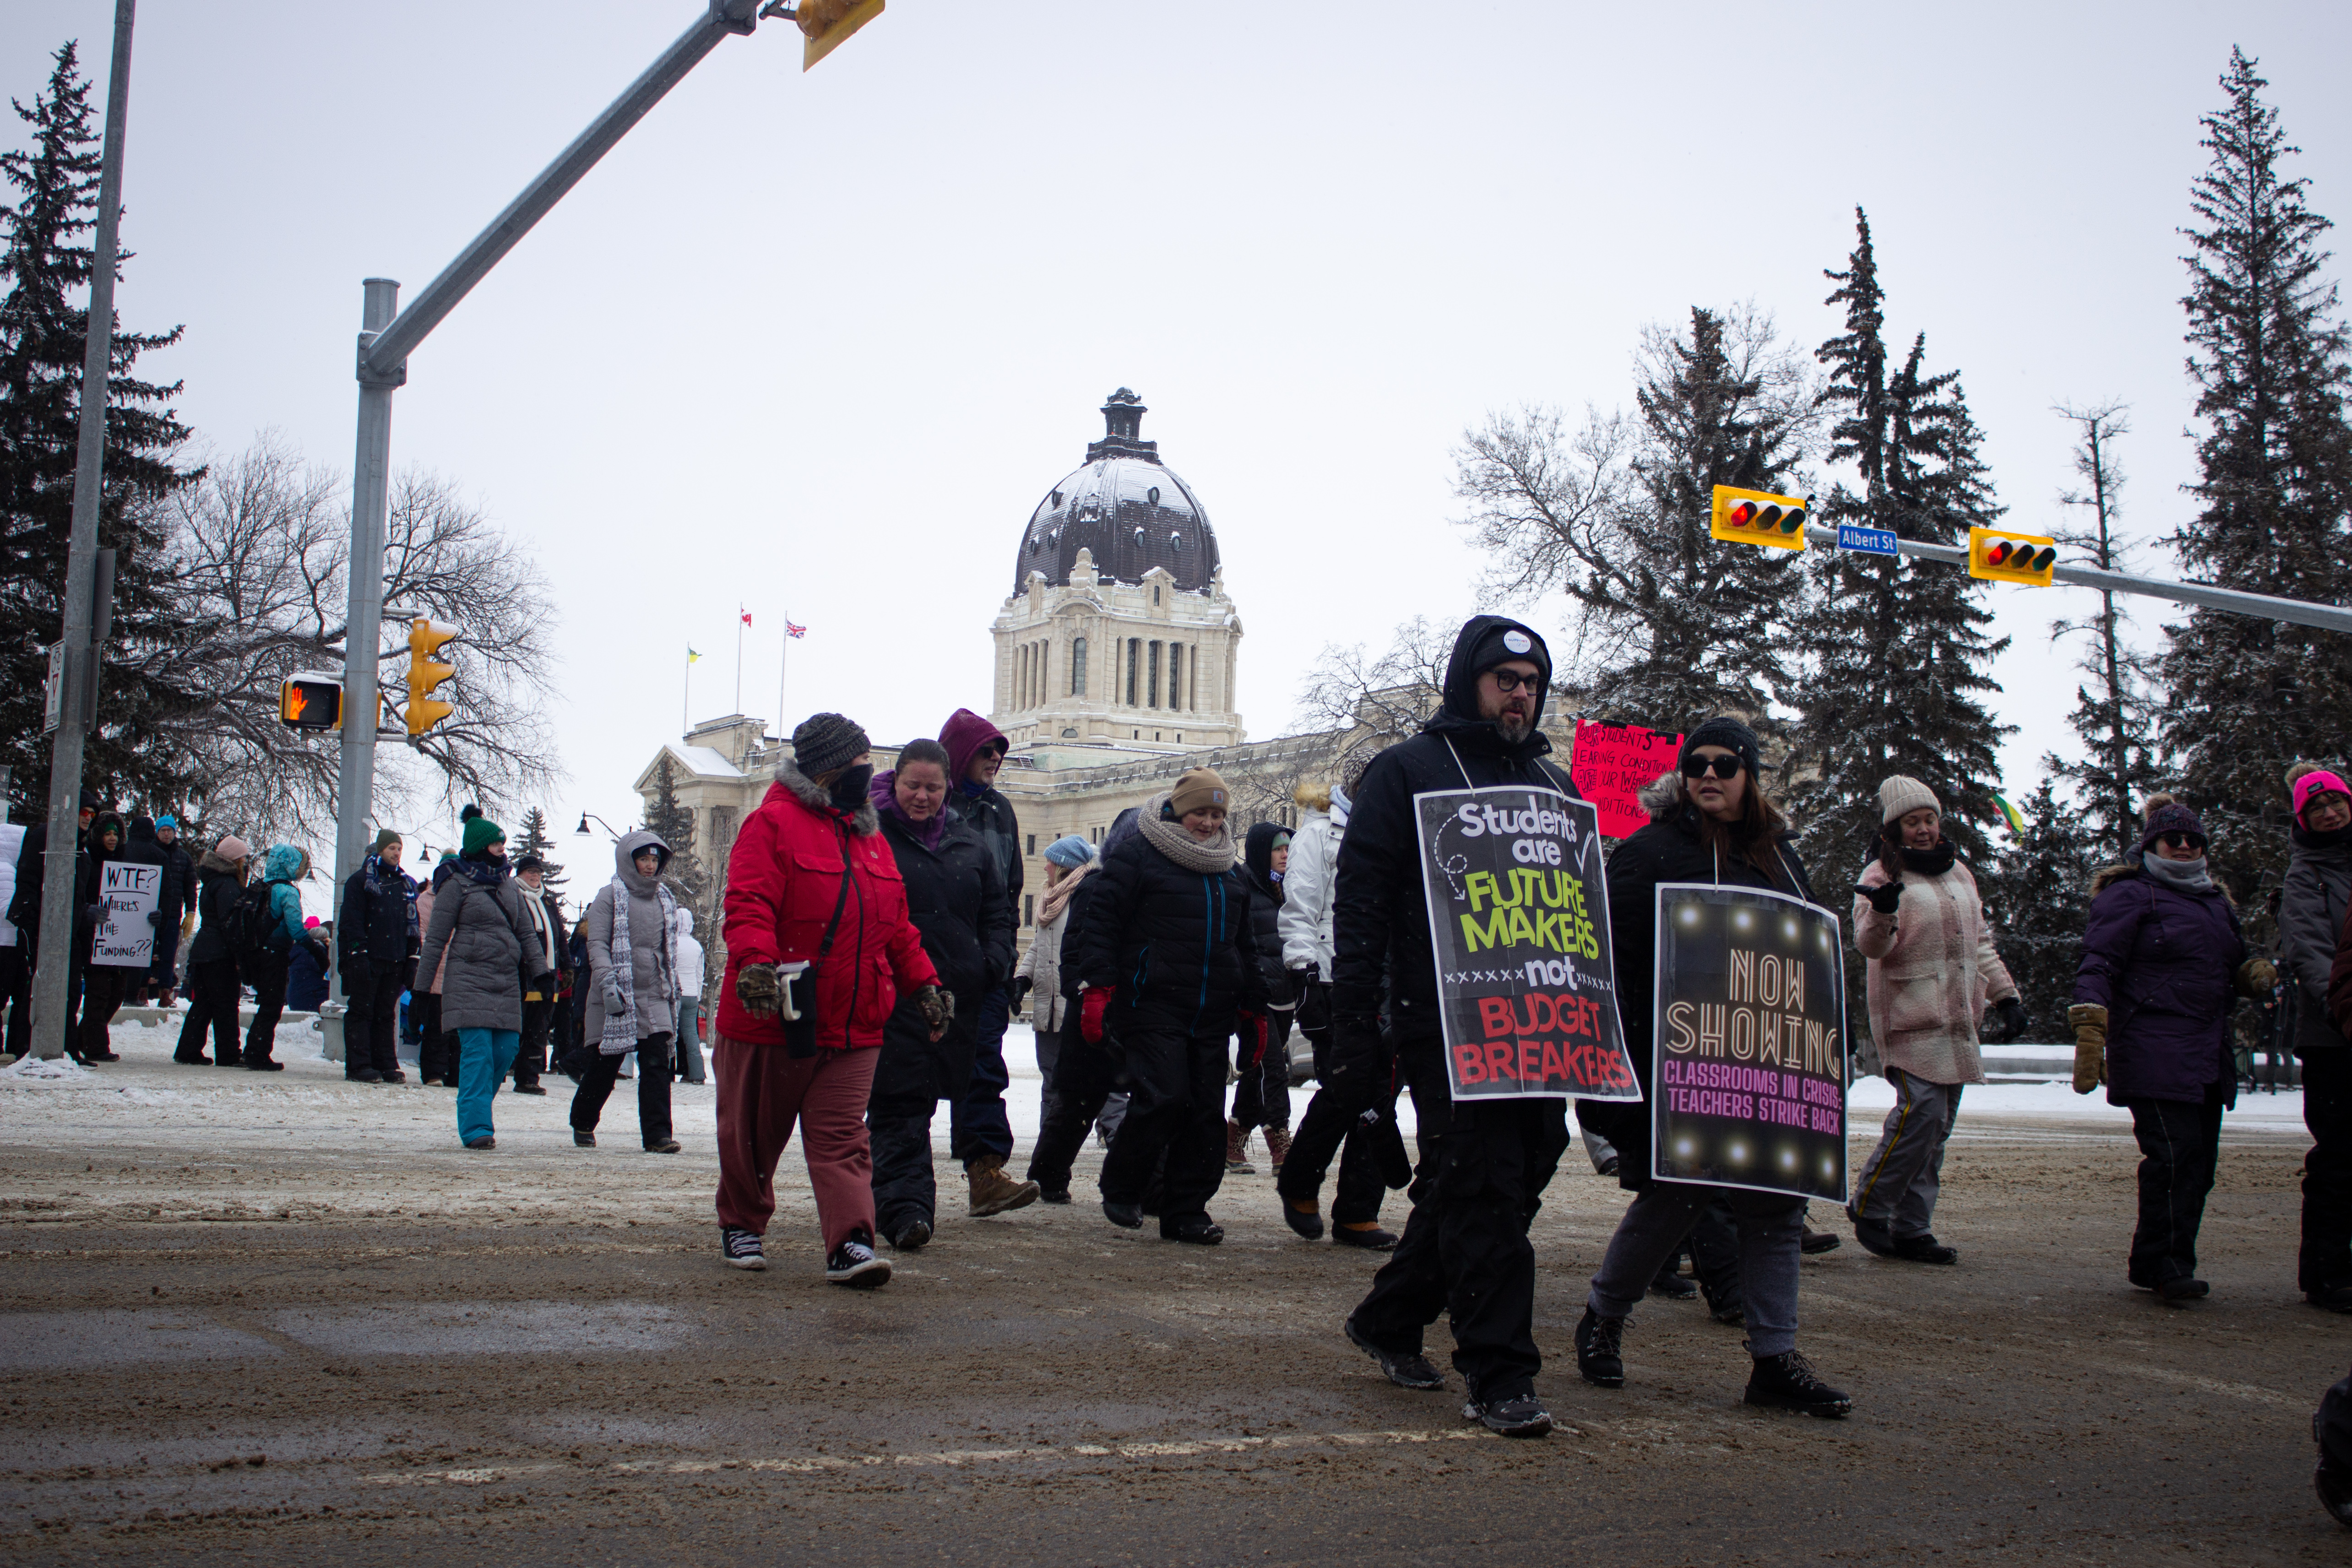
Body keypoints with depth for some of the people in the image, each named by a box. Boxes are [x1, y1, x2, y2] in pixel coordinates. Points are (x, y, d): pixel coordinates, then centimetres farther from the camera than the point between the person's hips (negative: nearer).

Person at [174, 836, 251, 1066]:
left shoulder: (213, 881, 18)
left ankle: (188, 1051, 15)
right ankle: (227, 1056, -2)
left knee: (203, 1003, 13)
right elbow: (229, 924, -20)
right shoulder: (227, 885, -14)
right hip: (220, 954, -10)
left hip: (203, 950, 10)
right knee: (225, 1004, -4)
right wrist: (239, 956, -20)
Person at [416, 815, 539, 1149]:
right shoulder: (457, 884, -1)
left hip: (507, 982, 6)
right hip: (468, 980, -6)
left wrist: (538, 972, 13)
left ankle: (475, 1111, 17)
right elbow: (436, 936, -1)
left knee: (507, 1049, 0)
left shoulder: (508, 884, 16)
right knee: (478, 1052, -12)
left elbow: (526, 932, 20)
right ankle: (476, 1128, -11)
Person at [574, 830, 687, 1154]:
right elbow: (597, 943, -9)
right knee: (605, 1066, 6)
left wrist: (673, 988, 19)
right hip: (618, 998, -4)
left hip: (655, 997, 4)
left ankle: (657, 1133, -11)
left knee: (657, 1063, -9)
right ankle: (583, 1123, 27)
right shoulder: (610, 896, -2)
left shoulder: (665, 898, 15)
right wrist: (607, 981, -22)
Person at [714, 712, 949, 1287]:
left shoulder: (868, 835, 16)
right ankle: (741, 1224, 31)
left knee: (843, 1137, -4)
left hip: (854, 1024, 5)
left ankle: (850, 1243, -11)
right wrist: (754, 961, -35)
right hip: (771, 1021, -5)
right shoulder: (774, 823, -7)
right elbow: (748, 905, -19)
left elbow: (896, 924, 20)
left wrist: (923, 982, 13)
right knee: (754, 1133, 11)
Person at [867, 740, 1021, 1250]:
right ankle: (905, 1206, -15)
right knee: (899, 1103, -10)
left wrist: (995, 960, 4)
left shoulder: (970, 844, 16)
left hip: (957, 996, 5)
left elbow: (996, 911, 21)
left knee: (925, 1097, 13)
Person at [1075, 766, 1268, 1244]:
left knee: (1207, 1110, 2)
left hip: (1212, 1016, 6)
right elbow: (1103, 923, -5)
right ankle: (1120, 1189, 5)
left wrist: (1254, 1009, 24)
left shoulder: (1231, 873, 21)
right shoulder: (1136, 856, 1)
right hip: (1152, 1006, -6)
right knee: (1163, 1097, -17)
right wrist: (1097, 989, -14)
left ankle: (1187, 1210, 11)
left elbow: (1245, 945, 28)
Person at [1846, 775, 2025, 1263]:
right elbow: (1871, 947, -17)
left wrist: (2006, 995, 20)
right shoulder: (1883, 876, -3)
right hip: (1910, 1017, -7)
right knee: (1922, 1111, -19)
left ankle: (1911, 1228, 10)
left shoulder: (1959, 873, 18)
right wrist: (1882, 913, -37)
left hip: (1957, 1021, 7)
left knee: (1939, 1125, 5)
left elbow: (1979, 942, 26)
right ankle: (1868, 1209, -4)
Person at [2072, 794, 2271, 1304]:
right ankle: (2167, 1268, -8)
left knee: (2200, 1163, 5)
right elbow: (2098, 966, -9)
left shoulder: (2216, 902, 23)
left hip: (2209, 1057, 8)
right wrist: (2090, 1034, -22)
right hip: (2153, 1051, -8)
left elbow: (2232, 967, 34)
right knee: (2176, 1156, -15)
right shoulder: (2130, 895, 0)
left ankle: (2153, 1265, 14)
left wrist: (2257, 974, 9)